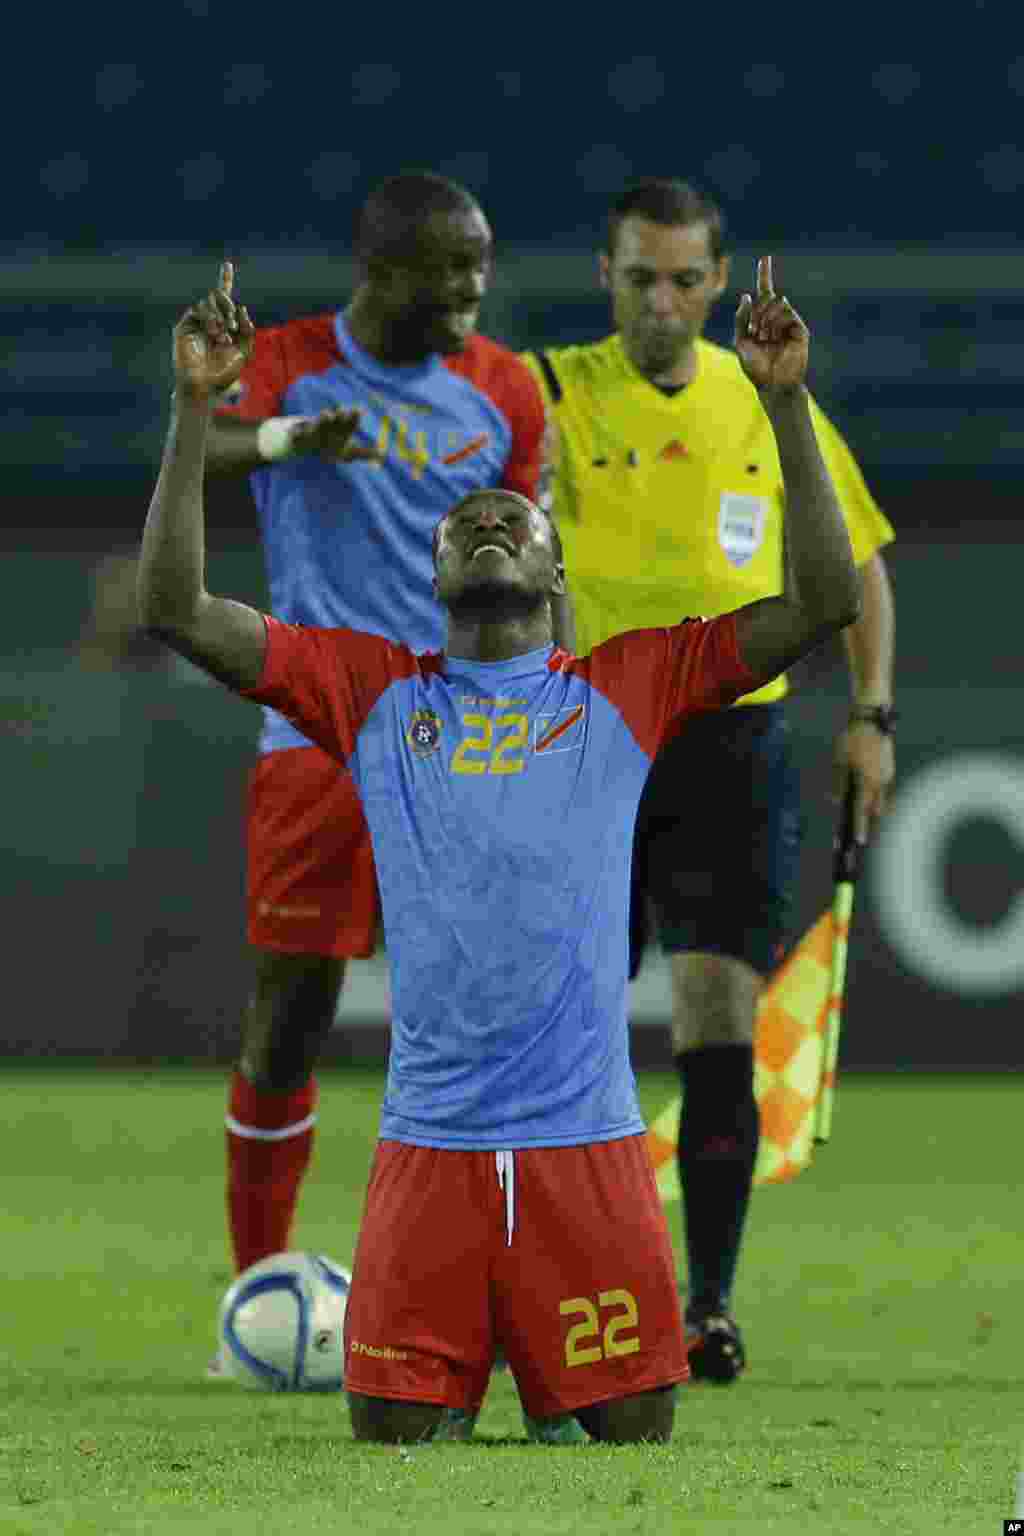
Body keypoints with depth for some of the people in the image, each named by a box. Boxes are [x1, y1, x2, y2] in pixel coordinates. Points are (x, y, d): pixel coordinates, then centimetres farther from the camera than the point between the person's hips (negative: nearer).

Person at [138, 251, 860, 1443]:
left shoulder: (624, 690, 9)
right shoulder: (375, 693, 11)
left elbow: (822, 604, 3)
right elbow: (175, 609, 5)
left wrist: (786, 404, -3)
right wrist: (195, 405, -1)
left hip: (587, 1140, -1)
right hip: (427, 1149, 1)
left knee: (635, 1432, 1)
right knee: (390, 1433, 1)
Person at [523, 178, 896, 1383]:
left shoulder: (770, 406, 6)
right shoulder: (554, 392, 1)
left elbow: (857, 559, 15)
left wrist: (871, 715, 6)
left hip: (731, 746, 1)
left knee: (719, 1031, -9)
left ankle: (710, 1305, -6)